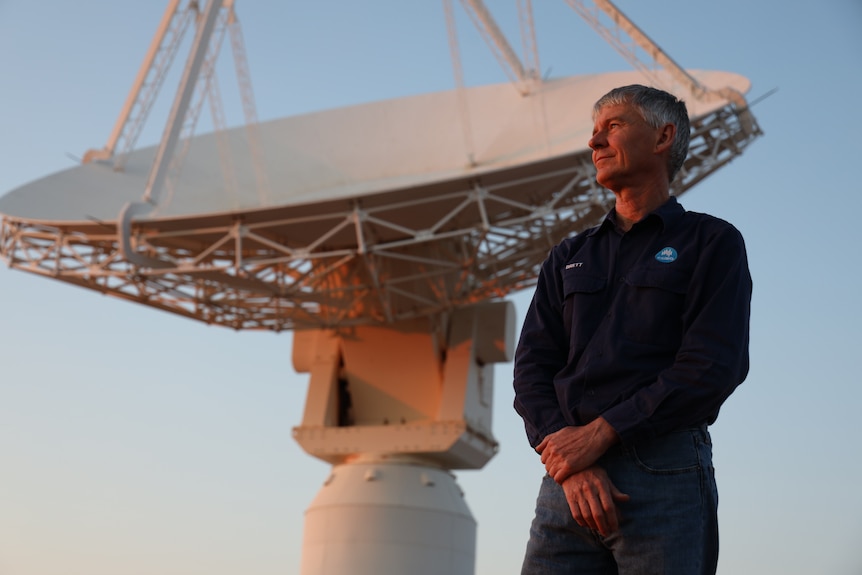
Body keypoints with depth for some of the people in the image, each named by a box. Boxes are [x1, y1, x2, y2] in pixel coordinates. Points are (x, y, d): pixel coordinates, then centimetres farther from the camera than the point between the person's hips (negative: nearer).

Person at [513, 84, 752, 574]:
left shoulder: (712, 242, 6)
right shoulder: (569, 258, 19)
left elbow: (712, 368, -6)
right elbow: (532, 367, 9)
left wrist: (597, 435, -11)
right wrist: (570, 464, -8)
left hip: (663, 477, -3)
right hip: (568, 480, 4)